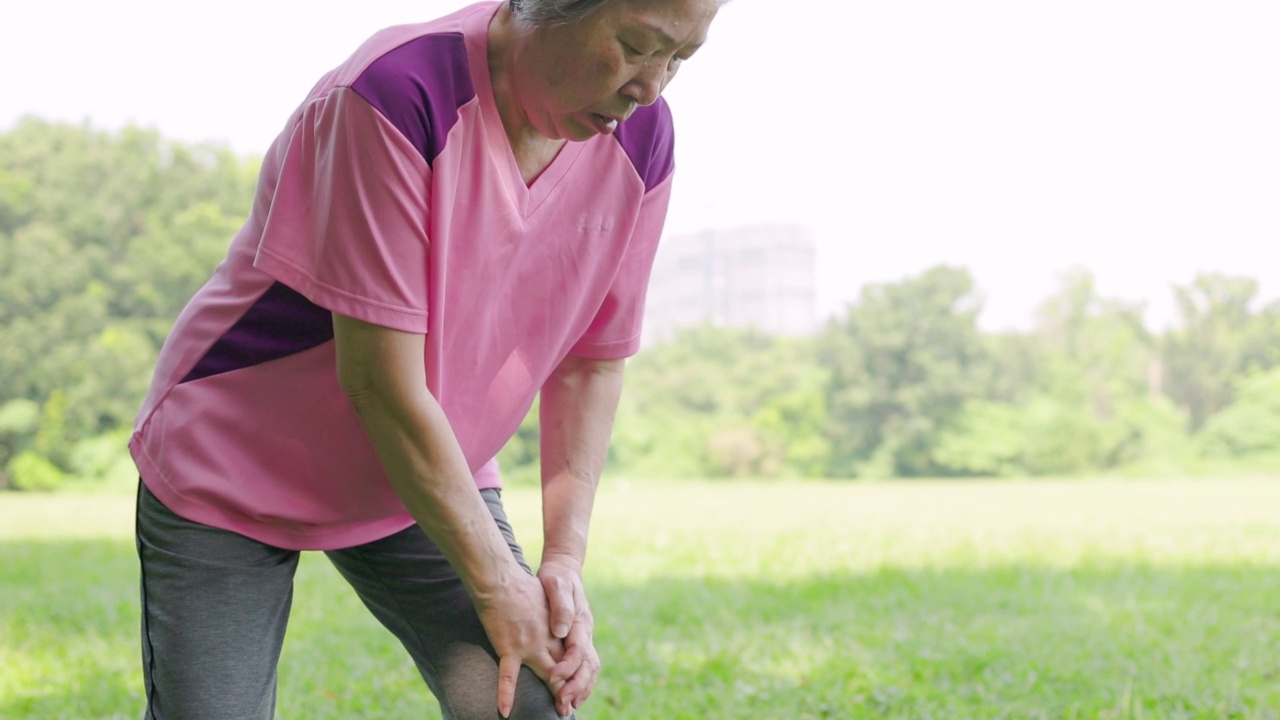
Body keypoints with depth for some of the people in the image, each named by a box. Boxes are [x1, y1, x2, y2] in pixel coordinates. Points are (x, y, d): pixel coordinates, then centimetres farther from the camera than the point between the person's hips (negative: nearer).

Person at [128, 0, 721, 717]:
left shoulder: (641, 138, -10)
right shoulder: (394, 94, -29)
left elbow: (593, 362, 1)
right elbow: (379, 383, -28)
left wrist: (565, 559, -7)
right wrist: (497, 584, -21)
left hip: (438, 479, 5)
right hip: (228, 469, -4)